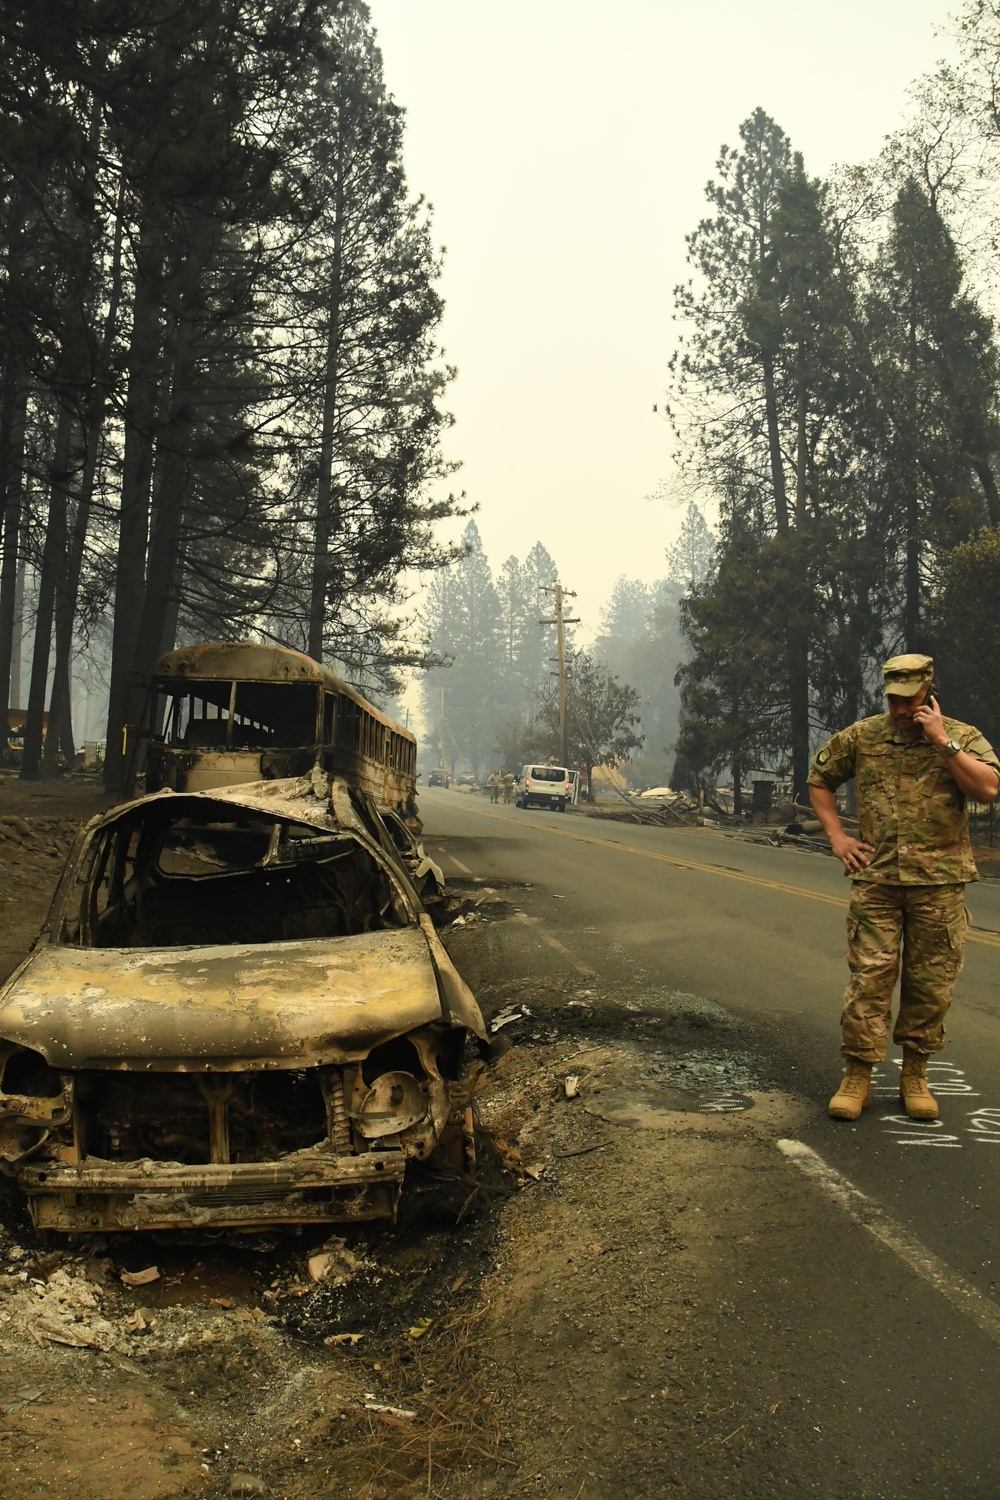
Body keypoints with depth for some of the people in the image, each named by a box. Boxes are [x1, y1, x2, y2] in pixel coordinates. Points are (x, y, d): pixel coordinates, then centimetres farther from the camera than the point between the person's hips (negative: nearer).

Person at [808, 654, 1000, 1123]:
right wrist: (836, 836, 7)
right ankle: (857, 1074, 6)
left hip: (939, 881, 0)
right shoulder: (861, 737, 6)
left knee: (931, 983, 6)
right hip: (875, 878, 0)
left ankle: (914, 1075, 20)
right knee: (868, 977, -3)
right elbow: (819, 779, 18)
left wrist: (942, 742, -15)